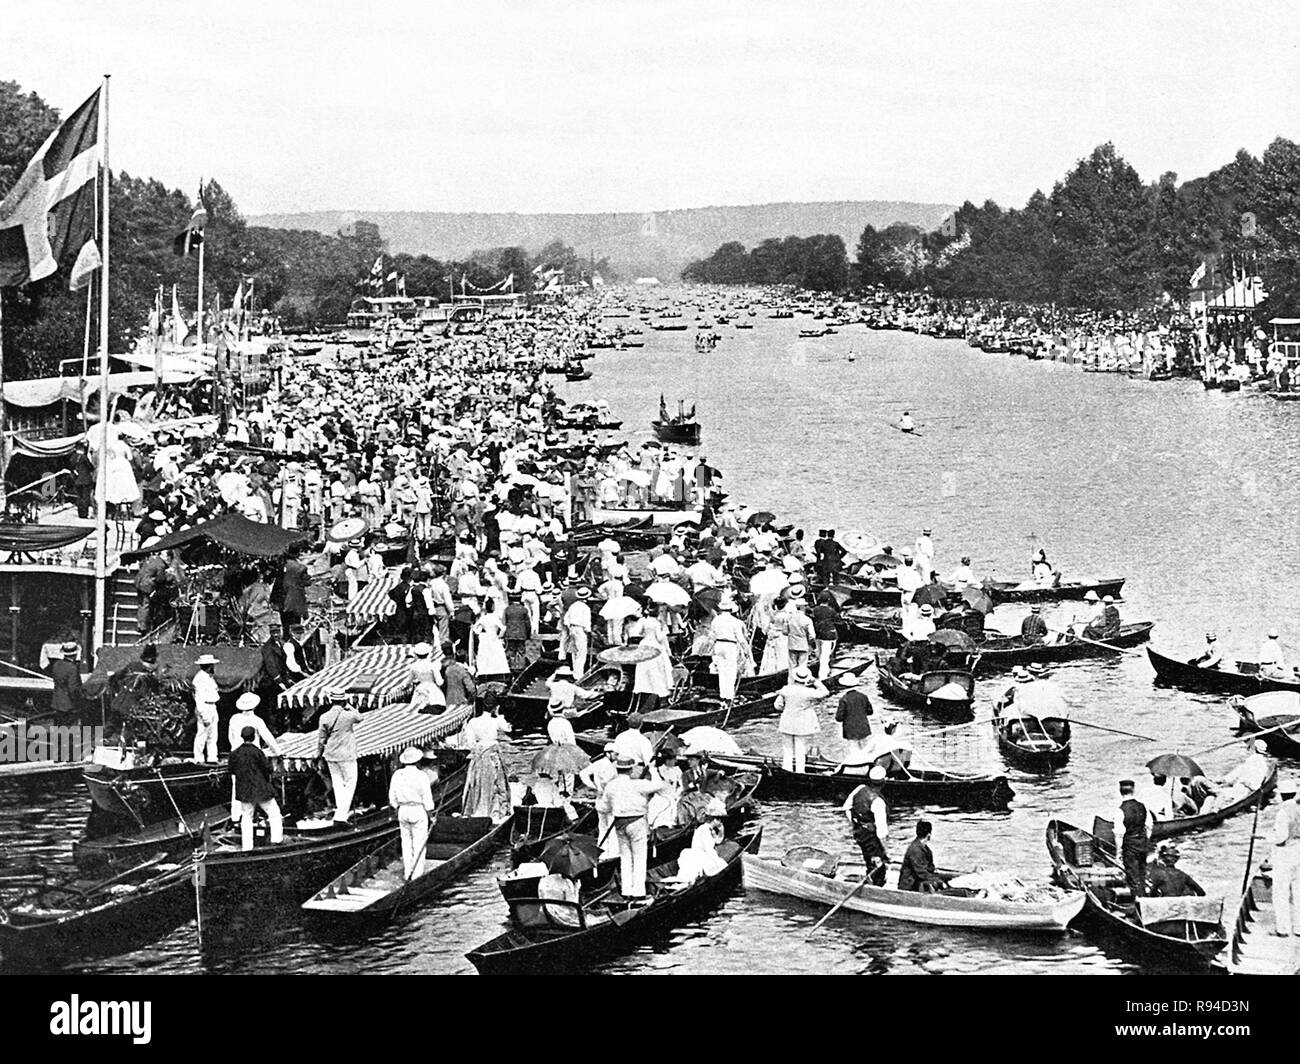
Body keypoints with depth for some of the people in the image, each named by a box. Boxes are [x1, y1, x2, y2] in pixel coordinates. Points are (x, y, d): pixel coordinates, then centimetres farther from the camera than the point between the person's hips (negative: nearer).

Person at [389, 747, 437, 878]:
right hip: (418, 811, -4)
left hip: (403, 810, 4)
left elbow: (392, 797, 4)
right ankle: (417, 874, 5)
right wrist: (431, 814, 0)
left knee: (406, 841, 14)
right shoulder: (421, 776, -15)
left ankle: (407, 873, 18)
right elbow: (427, 798, -11)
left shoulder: (397, 775, -3)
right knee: (419, 843, 4)